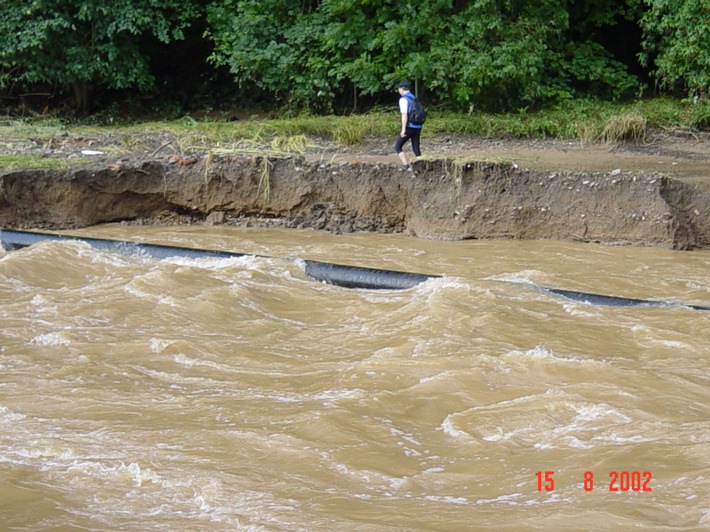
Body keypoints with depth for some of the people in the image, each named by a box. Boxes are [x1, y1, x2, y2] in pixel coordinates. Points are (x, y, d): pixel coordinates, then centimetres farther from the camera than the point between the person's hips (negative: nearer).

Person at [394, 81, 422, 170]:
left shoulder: (403, 99, -9)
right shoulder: (414, 98, 16)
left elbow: (404, 115, -18)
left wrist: (403, 129, -21)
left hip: (409, 127, -7)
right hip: (417, 127, 7)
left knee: (398, 147, 2)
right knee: (416, 149, 10)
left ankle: (406, 165, -12)